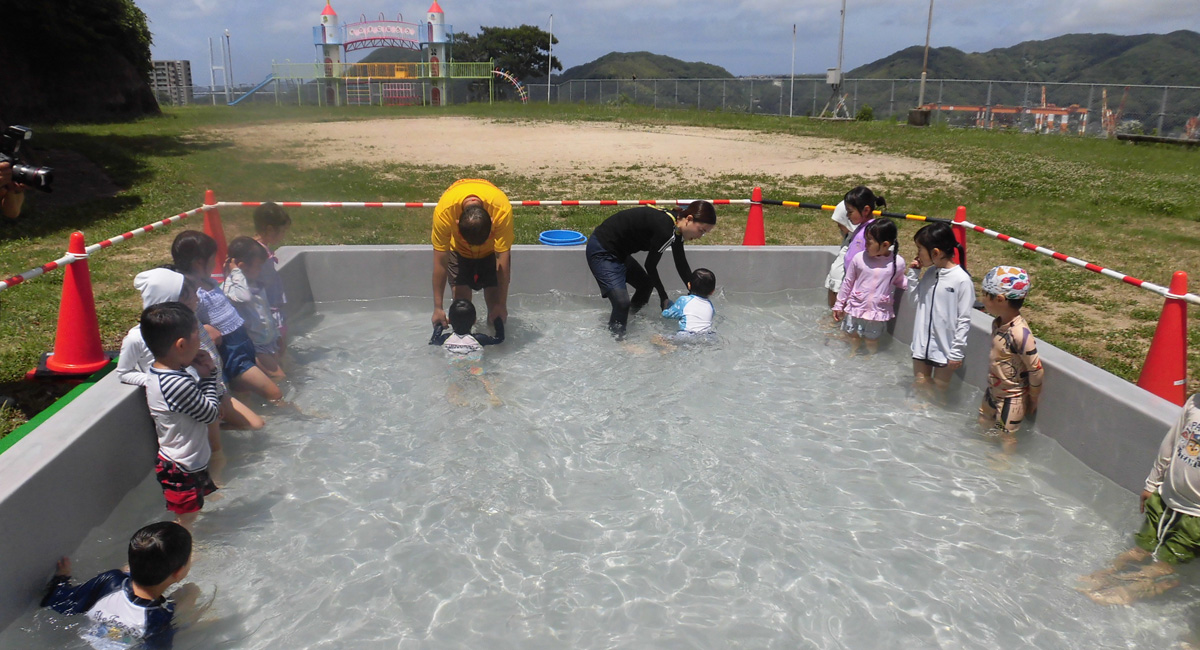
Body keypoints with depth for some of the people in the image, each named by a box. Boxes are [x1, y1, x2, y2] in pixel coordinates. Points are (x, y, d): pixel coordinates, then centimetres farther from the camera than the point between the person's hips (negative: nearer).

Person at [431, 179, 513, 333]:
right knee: (460, 294, -11)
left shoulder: (502, 210, -40)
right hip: (458, 247, 0)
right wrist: (438, 308, -24)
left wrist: (502, 304, -26)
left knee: (494, 297, -6)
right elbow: (440, 262, -30)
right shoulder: (443, 211, -38)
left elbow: (503, 258, -32)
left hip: (492, 248, 0)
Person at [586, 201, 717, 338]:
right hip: (602, 252, -11)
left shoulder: (676, 225, 2)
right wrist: (664, 298, -3)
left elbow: (682, 265, 12)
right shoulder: (665, 229, -27)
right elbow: (650, 265, -16)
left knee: (646, 284, 23)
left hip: (617, 252, 11)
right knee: (622, 302, -19)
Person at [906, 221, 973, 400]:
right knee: (920, 385, 17)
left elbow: (964, 320, -16)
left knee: (939, 390, 12)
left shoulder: (961, 279, -19)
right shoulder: (929, 273, 1)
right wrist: (913, 273, 2)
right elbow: (916, 297, 13)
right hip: (922, 344, 6)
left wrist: (957, 352, -14)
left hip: (944, 347, -6)